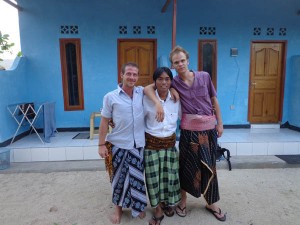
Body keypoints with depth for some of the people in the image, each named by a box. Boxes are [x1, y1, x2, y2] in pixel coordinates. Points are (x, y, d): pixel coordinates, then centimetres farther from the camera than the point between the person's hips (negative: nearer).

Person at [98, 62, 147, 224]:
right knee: (119, 178, 13)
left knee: (136, 178, 14)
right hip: (117, 145, -2)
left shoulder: (141, 92, 1)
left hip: (138, 145, 2)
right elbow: (104, 122, -5)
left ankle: (138, 207, 38)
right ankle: (118, 208, 37)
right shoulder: (110, 97, -7)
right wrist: (101, 145, -6)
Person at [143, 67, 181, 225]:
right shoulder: (146, 99, -13)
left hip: (170, 143, 3)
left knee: (169, 175, 14)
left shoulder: (176, 99, -3)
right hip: (152, 144, -3)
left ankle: (167, 203, 40)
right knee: (153, 177, 6)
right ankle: (158, 209, 28)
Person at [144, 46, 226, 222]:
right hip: (189, 129, -2)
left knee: (210, 166, 12)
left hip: (209, 128, 2)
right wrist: (157, 102, -29)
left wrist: (220, 123, 5)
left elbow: (214, 100, 7)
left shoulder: (204, 76, 0)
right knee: (187, 165, 8)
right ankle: (183, 200, 31)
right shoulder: (173, 83, -5)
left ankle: (211, 203, 32)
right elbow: (147, 88, -11)